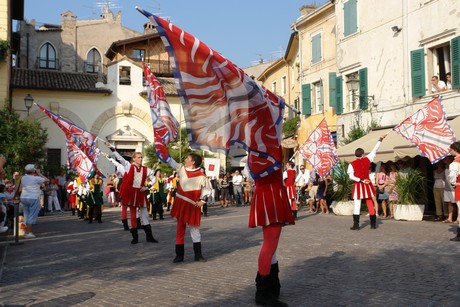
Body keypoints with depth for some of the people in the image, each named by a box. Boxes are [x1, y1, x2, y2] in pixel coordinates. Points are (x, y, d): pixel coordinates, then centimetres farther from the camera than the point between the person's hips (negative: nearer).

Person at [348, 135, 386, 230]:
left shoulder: (352, 164, -6)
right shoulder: (367, 159, 0)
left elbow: (351, 176, -11)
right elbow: (374, 150, 10)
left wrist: (361, 180, -8)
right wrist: (381, 139, 18)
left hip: (358, 186, -2)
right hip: (367, 185, 3)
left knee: (357, 205, -1)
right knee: (370, 204, 10)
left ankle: (356, 225, -6)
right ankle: (373, 224, 15)